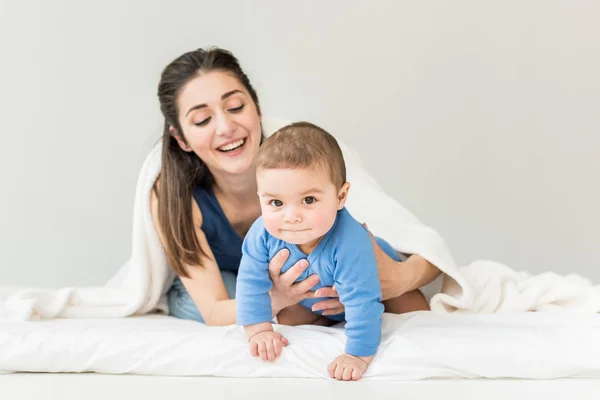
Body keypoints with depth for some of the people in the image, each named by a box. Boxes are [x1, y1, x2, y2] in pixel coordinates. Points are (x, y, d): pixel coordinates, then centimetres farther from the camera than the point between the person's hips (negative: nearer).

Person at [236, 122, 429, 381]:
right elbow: (252, 282, -22)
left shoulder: (349, 243, -50)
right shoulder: (263, 233, -35)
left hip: (381, 277, -4)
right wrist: (258, 330, -24)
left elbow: (361, 302, -47)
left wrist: (358, 355, -45)